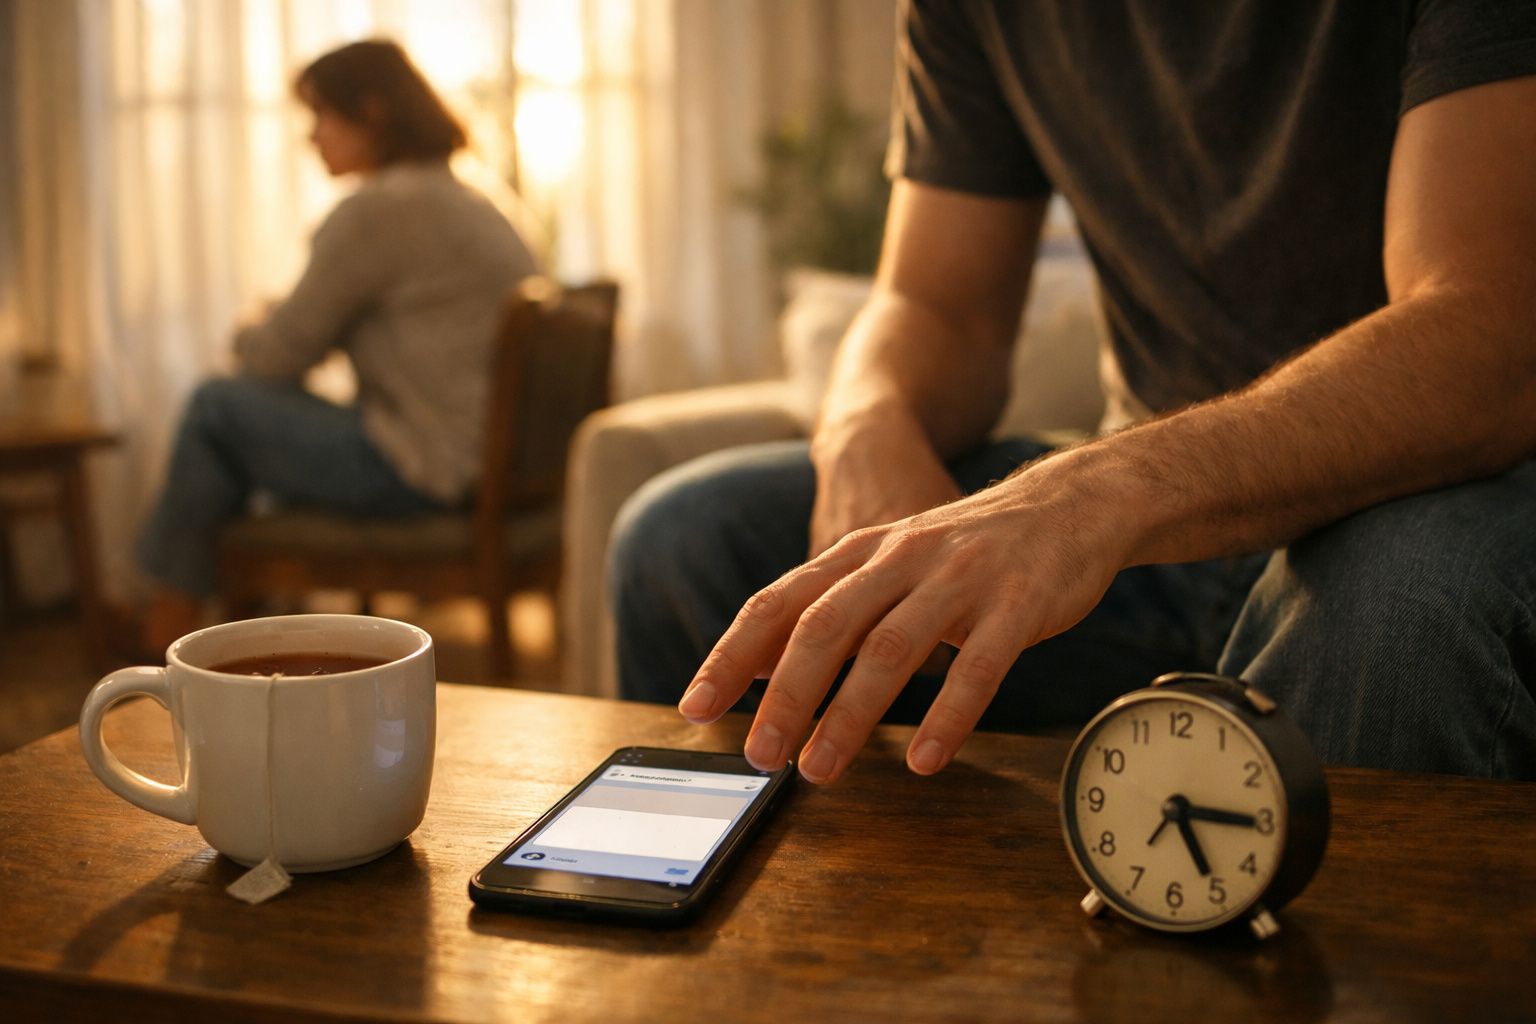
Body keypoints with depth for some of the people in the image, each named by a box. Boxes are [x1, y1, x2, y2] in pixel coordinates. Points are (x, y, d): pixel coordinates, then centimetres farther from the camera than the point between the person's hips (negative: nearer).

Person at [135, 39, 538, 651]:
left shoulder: (379, 209, -15)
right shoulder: (465, 200, 14)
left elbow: (286, 352, -9)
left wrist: (246, 339, 13)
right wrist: (270, 334, 15)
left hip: (427, 471, -9)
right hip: (490, 454, 9)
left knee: (218, 406, 4)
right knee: (261, 402, 23)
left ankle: (168, 622, 20)